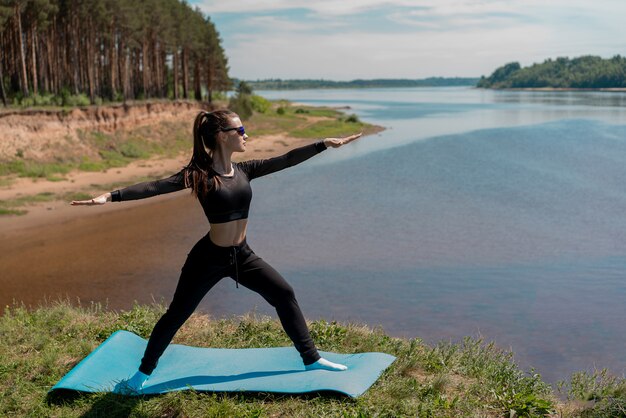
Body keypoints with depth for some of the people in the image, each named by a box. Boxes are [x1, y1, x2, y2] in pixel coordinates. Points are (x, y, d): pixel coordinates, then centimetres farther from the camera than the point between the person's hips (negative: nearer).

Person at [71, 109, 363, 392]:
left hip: (242, 255, 6)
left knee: (284, 295, 6)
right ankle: (143, 373, 24)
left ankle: (311, 359, 21)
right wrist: (112, 196, -38)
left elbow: (286, 160, 1)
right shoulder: (199, 174, -15)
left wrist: (325, 144, 0)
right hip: (209, 258, -6)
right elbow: (157, 187, -26)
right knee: (176, 314, 4)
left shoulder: (244, 171, 1)